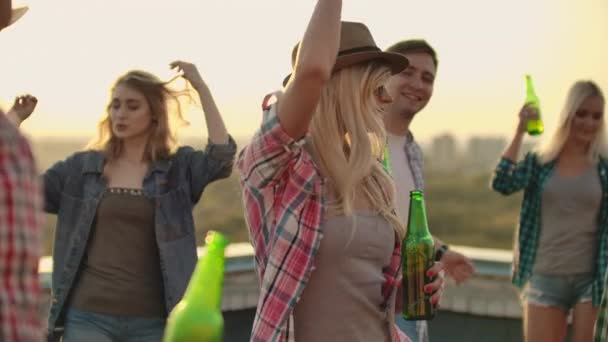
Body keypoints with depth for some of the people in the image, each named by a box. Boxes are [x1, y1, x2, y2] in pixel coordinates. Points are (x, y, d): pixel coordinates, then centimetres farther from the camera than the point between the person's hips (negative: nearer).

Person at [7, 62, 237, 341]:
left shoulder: (179, 168, 3)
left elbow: (222, 157, -16)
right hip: (88, 316, 1)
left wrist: (201, 87, -15)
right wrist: (15, 119, 1)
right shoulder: (82, 167, 7)